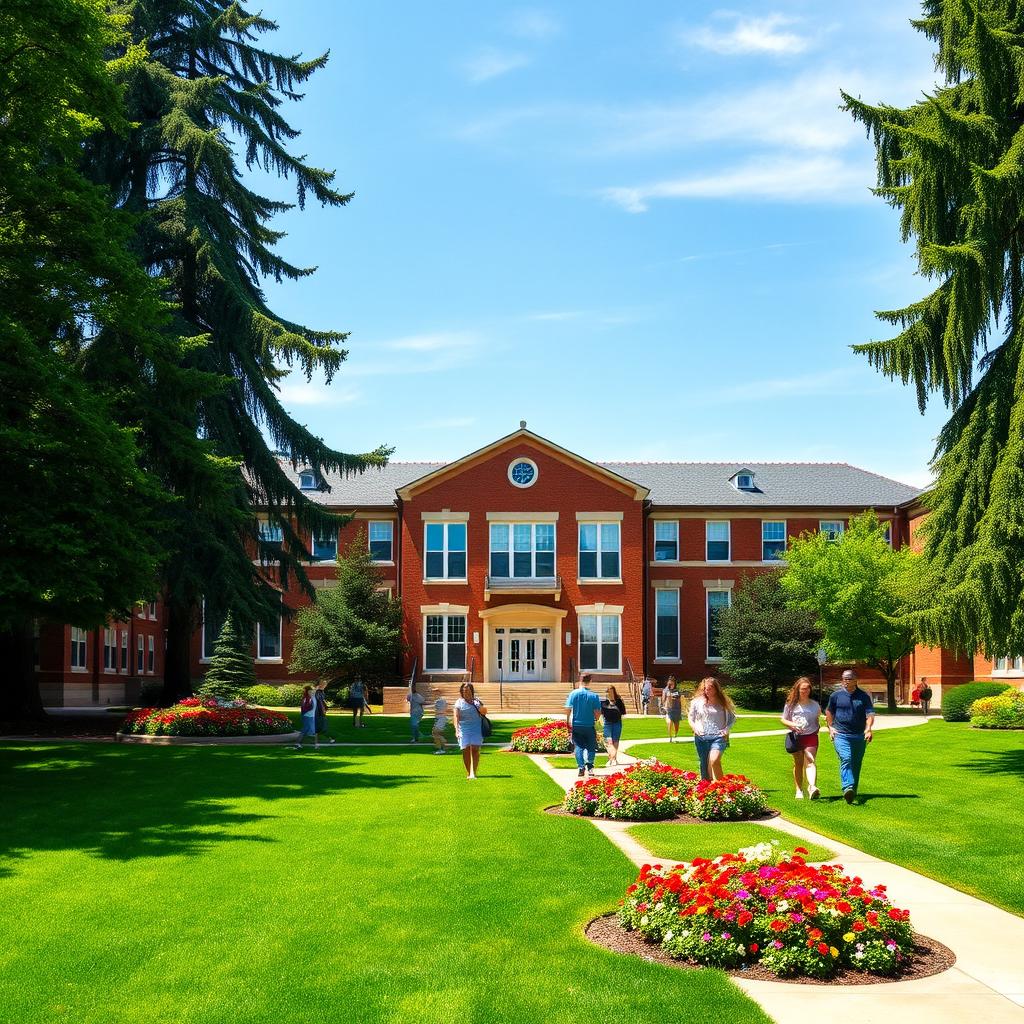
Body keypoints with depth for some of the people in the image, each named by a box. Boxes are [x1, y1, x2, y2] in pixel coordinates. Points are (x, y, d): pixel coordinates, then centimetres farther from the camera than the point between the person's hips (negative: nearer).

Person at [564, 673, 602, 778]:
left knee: (578, 747, 7)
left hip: (576, 725, 0)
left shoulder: (573, 694, -5)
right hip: (590, 726, 0)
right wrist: (595, 720, 15)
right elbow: (598, 712, -5)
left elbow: (568, 709, -8)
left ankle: (581, 767, -5)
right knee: (591, 747, 11)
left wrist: (568, 722, 6)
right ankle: (590, 766, -3)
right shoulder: (594, 695, -5)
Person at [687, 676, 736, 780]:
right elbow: (690, 716, 16)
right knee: (705, 765, 7)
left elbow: (732, 718, 13)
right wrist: (694, 727, -1)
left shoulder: (723, 703, 2)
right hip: (701, 737, 3)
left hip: (718, 737, -3)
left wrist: (726, 729, -2)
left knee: (714, 760, -24)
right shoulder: (697, 701, 4)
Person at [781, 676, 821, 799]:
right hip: (796, 737, 1)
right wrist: (791, 724, -10)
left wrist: (817, 728, 4)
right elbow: (783, 720, 9)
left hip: (811, 736, -1)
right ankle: (799, 790, 16)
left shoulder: (815, 705, 8)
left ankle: (812, 786, -34)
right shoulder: (791, 704, 5)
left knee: (810, 761, -17)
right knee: (798, 764, 8)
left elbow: (818, 719, 22)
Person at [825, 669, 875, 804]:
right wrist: (830, 727, 9)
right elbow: (829, 712, 19)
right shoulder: (836, 695, 6)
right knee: (846, 760, -21)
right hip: (841, 734, -2)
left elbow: (870, 713, -1)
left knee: (856, 764, 11)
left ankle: (854, 790, 26)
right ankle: (847, 789, -35)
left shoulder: (864, 696, 6)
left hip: (859, 736, 2)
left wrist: (868, 729, -18)